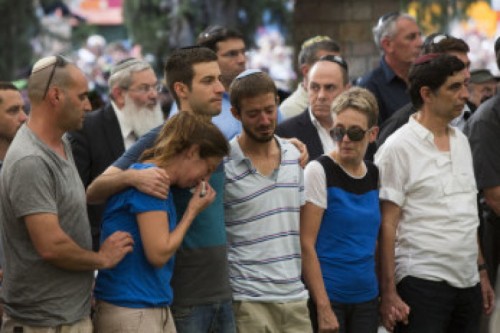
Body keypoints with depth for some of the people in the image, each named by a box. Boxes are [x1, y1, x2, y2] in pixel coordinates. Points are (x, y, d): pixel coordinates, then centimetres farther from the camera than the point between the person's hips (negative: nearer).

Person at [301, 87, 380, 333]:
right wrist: (323, 307, -16)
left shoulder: (374, 174, 8)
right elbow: (306, 244, -12)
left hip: (367, 298, 5)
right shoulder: (319, 171, -8)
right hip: (327, 296, -5)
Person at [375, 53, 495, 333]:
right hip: (422, 282, -6)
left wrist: (482, 272, 16)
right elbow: (387, 225, -9)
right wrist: (389, 293, -12)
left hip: (468, 283, 6)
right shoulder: (398, 148, -7)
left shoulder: (461, 142, 13)